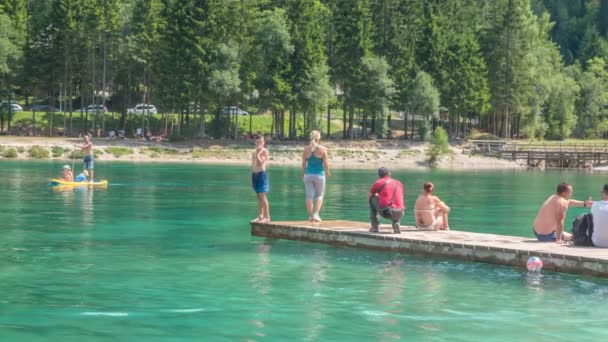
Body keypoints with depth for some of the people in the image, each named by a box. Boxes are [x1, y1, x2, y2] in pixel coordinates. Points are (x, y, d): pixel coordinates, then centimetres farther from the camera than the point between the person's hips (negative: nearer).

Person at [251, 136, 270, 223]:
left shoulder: (265, 152, -6)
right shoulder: (254, 152, 16)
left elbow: (260, 163, -18)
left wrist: (258, 154, -20)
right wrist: (252, 178, 17)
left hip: (262, 174, -7)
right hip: (254, 174, 7)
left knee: (262, 196, -11)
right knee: (259, 196, 11)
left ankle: (267, 217, -10)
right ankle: (260, 216, 14)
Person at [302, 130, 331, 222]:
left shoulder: (306, 149, -1)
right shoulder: (322, 149, -8)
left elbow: (303, 164, 3)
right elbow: (325, 163, -7)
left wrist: (303, 174, 16)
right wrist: (328, 172, 10)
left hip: (308, 174, 2)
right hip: (319, 174, -2)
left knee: (309, 195, 7)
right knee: (319, 195, 12)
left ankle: (310, 216, 9)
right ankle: (316, 214, -3)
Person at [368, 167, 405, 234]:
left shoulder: (378, 183, 10)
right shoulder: (399, 183, 21)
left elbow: (369, 197, 25)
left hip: (386, 213, -3)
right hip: (399, 214, 4)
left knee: (372, 199, 23)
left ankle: (374, 227, 18)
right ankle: (396, 224, 10)